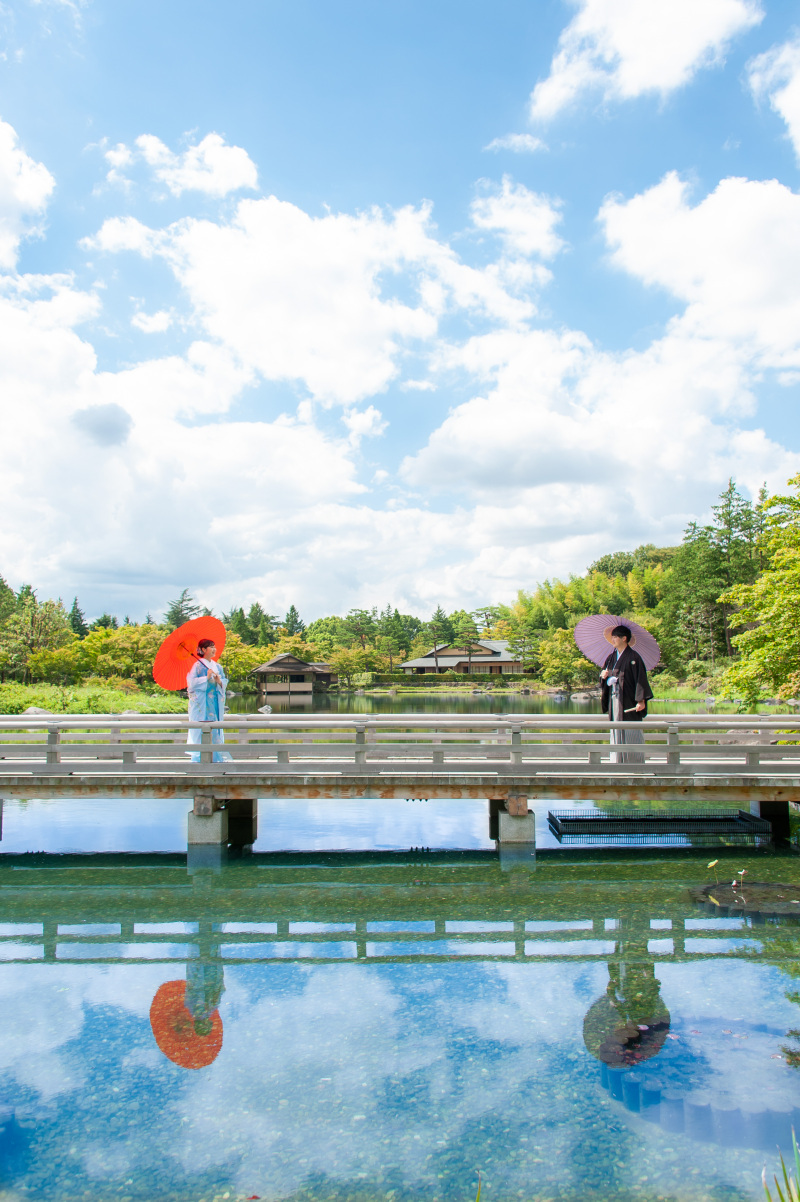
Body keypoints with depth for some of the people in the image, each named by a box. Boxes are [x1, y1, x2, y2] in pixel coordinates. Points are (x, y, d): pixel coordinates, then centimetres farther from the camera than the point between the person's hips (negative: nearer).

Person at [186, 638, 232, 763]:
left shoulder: (218, 666, 15)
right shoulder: (197, 665, -2)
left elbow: (225, 682, 12)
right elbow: (191, 682, -10)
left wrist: (219, 681, -9)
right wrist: (206, 678, -16)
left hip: (215, 702, 5)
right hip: (201, 702, -5)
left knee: (215, 728, 3)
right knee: (201, 728, -7)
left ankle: (216, 756, 7)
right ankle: (198, 757, -3)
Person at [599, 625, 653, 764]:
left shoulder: (633, 657, -9)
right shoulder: (612, 657, 13)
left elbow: (640, 678, -13)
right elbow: (604, 672, 21)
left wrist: (641, 700, -20)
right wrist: (603, 675, -4)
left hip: (628, 699, -7)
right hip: (614, 699, 7)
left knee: (631, 731, -5)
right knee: (616, 731, 7)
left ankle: (635, 762, 1)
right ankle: (618, 761, 12)